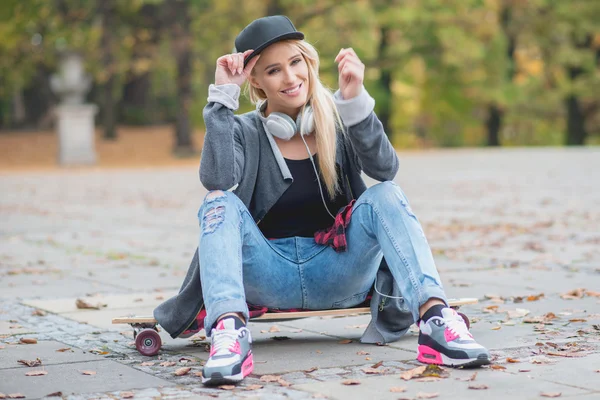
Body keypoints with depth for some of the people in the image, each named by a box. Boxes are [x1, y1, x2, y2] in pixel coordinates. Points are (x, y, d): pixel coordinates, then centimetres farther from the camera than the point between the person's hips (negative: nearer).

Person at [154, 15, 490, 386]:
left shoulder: (337, 119, 4)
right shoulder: (244, 131, 2)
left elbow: (385, 168, -14)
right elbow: (217, 179, -19)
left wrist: (355, 99, -26)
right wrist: (223, 95, -16)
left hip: (338, 271, 1)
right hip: (270, 276, 0)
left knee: (385, 196, -22)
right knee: (220, 203, -24)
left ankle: (435, 318, -42)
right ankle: (231, 332, -47)